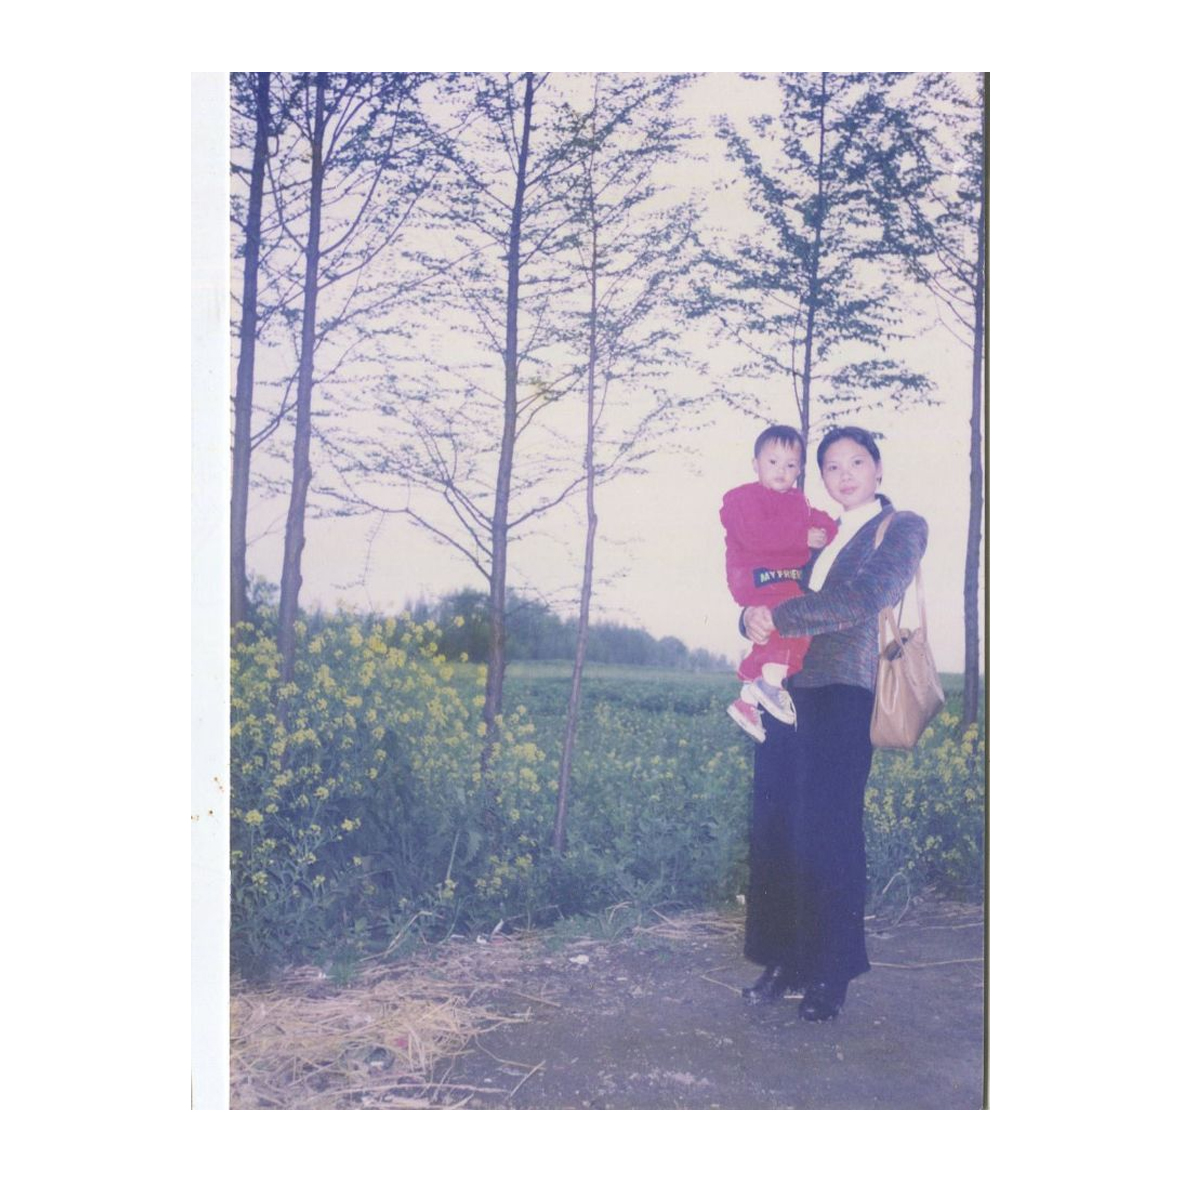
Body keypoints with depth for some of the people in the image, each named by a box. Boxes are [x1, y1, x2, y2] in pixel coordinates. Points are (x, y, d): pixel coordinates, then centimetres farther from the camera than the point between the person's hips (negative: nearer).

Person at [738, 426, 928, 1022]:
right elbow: (764, 596, 19)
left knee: (826, 832, -5)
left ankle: (830, 974, 8)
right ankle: (783, 960, 13)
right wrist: (753, 618, -5)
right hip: (786, 689, 6)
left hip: (843, 696, -5)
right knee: (773, 827, 2)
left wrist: (779, 616, -10)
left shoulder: (903, 527, 4)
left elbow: (864, 600, -13)